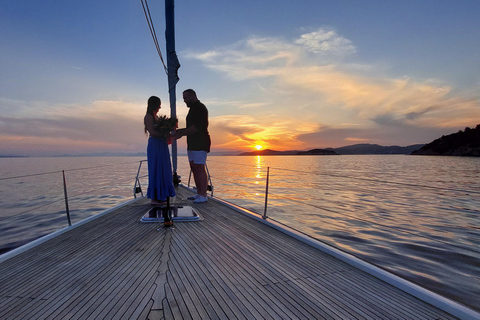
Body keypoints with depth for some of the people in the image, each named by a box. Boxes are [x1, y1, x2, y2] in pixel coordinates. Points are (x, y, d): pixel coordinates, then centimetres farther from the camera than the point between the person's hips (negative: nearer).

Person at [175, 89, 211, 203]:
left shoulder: (200, 107, -8)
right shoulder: (193, 109, 23)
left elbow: (197, 127, -18)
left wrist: (182, 133, -14)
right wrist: (180, 131, 14)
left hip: (200, 143, -10)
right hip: (192, 144, 10)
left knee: (200, 168, -11)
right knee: (194, 168, 8)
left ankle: (203, 196, -6)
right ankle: (199, 193, 15)